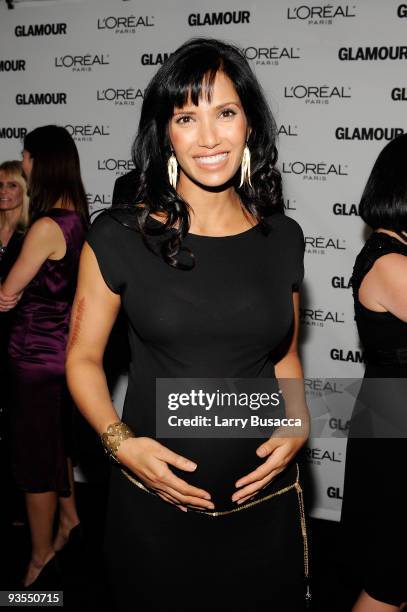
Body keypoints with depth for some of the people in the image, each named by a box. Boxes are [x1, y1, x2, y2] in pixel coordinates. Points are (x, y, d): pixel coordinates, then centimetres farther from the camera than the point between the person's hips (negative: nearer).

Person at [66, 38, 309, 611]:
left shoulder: (282, 238, 1)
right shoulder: (119, 237, -9)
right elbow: (83, 356, -2)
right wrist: (121, 442, -16)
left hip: (265, 503, 3)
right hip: (154, 505, -2)